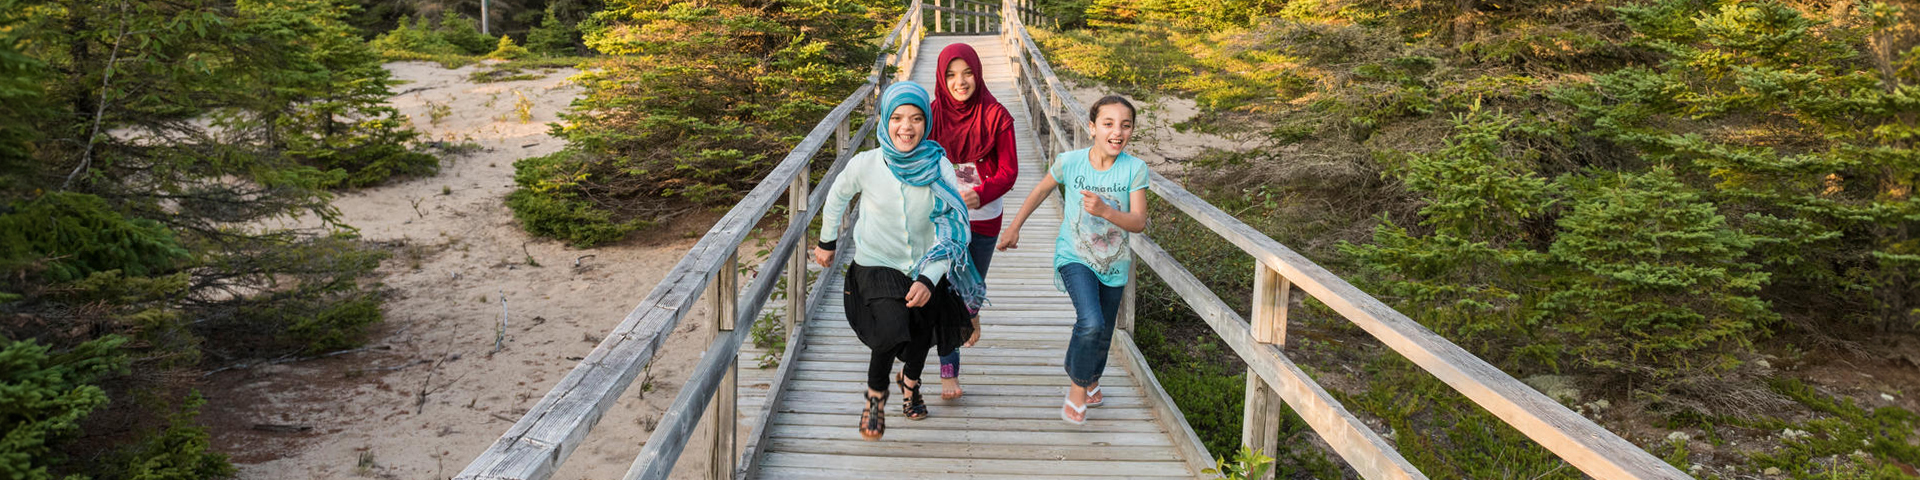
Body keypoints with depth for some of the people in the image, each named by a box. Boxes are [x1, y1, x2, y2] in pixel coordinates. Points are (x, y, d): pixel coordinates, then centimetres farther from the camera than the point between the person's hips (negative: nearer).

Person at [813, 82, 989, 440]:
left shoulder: (939, 168, -18)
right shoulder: (865, 165, -18)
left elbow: (951, 230, -18)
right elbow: (838, 197, 4)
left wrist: (929, 278, -29)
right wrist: (827, 242, 16)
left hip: (926, 268, 2)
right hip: (877, 264, -2)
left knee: (921, 335, 15)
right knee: (891, 333, -22)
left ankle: (909, 381, 51)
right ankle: (875, 396, 8)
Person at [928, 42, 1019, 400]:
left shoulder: (996, 116, -10)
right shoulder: (933, 115, -8)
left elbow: (1009, 170, -11)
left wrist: (980, 194, -29)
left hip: (984, 216, 1)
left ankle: (972, 315, 58)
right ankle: (949, 374, -4)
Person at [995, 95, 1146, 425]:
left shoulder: (1135, 169, -14)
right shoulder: (1070, 162, -14)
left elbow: (1139, 223, -16)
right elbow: (1041, 190, 6)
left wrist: (1105, 210, -34)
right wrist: (1014, 227, 13)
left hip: (1113, 263, 3)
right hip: (1075, 257, -2)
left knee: (1103, 333, 16)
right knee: (1091, 323, -23)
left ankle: (1092, 380, 47)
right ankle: (1078, 387, 2)